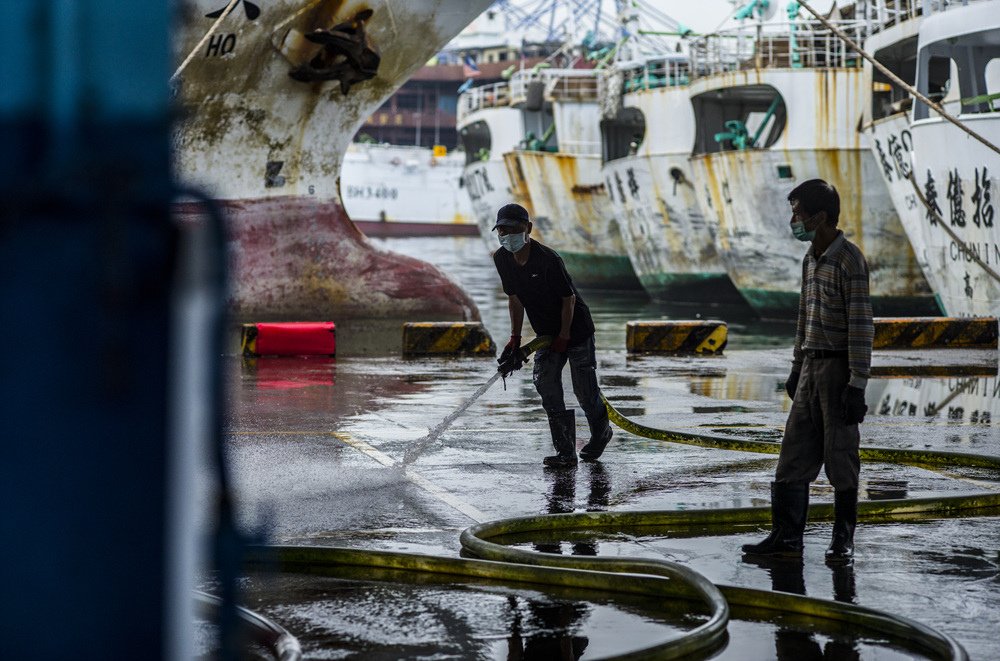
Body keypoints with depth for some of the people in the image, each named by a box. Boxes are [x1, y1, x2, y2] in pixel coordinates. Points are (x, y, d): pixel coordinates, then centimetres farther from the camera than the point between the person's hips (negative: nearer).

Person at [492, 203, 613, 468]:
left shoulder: (547, 259, -26)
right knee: (545, 382, -12)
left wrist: (564, 336, -17)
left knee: (584, 388, -1)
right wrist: (515, 338, 3)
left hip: (576, 328, -6)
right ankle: (565, 451, -9)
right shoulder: (502, 259, -6)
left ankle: (600, 433, 31)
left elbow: (569, 298, -19)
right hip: (547, 333, 6)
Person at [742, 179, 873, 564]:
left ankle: (843, 540, 9)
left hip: (838, 367, -8)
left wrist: (857, 384, -20)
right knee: (794, 453, 7)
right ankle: (787, 536, 12)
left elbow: (861, 325, -17)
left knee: (840, 455, -1)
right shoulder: (810, 259, 12)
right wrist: (796, 368, 22)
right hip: (811, 366, 8)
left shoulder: (848, 260, -15)